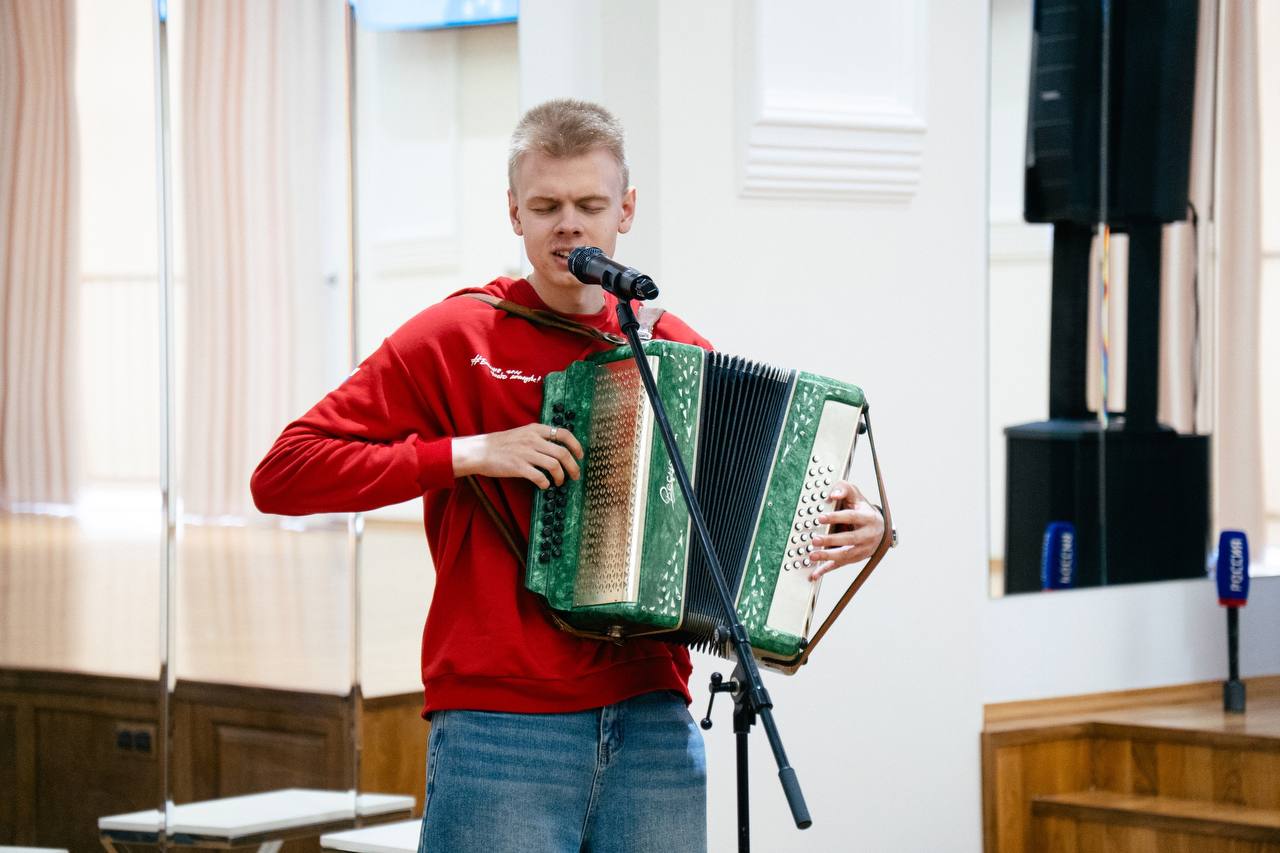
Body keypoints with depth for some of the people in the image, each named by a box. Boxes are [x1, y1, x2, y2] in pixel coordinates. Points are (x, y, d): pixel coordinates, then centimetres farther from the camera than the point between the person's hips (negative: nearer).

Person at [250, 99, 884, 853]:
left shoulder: (678, 352, 11)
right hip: (499, 733, -3)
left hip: (654, 728, 4)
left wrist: (848, 530, 3)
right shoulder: (455, 340, 0)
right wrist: (465, 453, -12)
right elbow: (283, 475, -6)